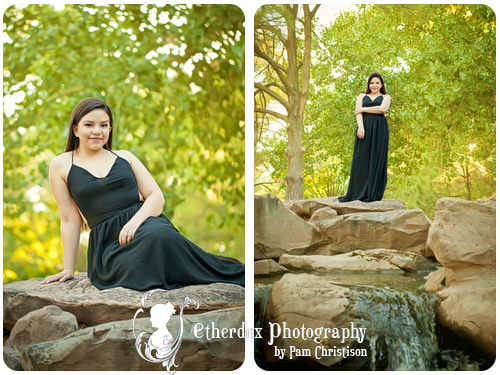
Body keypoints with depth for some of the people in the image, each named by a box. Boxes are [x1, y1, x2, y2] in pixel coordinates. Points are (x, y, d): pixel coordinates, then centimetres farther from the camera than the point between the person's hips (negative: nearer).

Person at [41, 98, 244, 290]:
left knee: (157, 235, -39)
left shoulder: (124, 157, 15)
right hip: (107, 240, -1)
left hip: (145, 221, 1)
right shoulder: (61, 165, 11)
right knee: (140, 269, -36)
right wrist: (68, 268, 6)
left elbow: (157, 197, 7)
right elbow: (70, 220, 10)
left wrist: (135, 221, -13)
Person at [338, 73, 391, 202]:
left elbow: (382, 109, -5)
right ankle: (358, 192, -3)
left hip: (379, 129, -1)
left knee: (376, 159, -6)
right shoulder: (362, 96, 20)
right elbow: (358, 113, 5)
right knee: (361, 159, -5)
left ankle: (374, 193, -6)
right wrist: (360, 127, -13)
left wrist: (363, 109, -2)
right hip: (365, 128, 1)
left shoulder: (385, 97, 16)